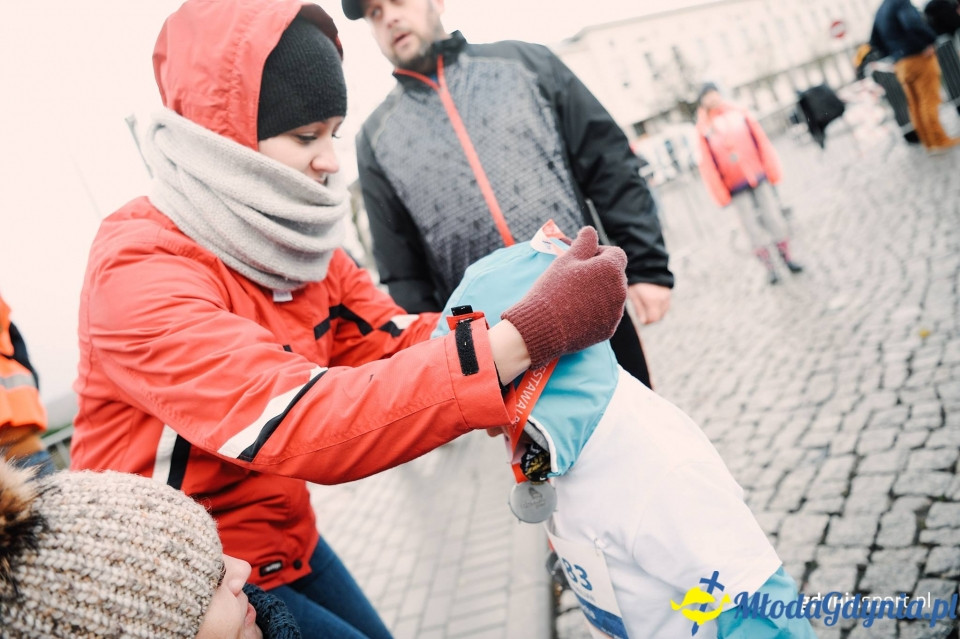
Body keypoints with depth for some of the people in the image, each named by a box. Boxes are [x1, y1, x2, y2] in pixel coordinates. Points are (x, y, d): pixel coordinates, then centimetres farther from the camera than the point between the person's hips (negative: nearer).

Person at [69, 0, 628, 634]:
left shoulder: (296, 242, -2)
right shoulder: (139, 271, -28)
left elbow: (402, 343, -11)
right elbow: (305, 422, -39)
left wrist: (540, 304, -28)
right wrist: (529, 332, -42)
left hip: (286, 542, 7)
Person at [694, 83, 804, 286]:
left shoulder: (739, 113, 4)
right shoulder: (704, 128, -4)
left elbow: (762, 142, 6)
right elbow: (708, 165, -3)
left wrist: (771, 171, 2)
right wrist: (721, 194, -5)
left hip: (759, 177, 2)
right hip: (736, 187, -2)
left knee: (773, 217, 5)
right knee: (753, 227, 2)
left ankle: (787, 257, 19)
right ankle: (769, 267, 12)